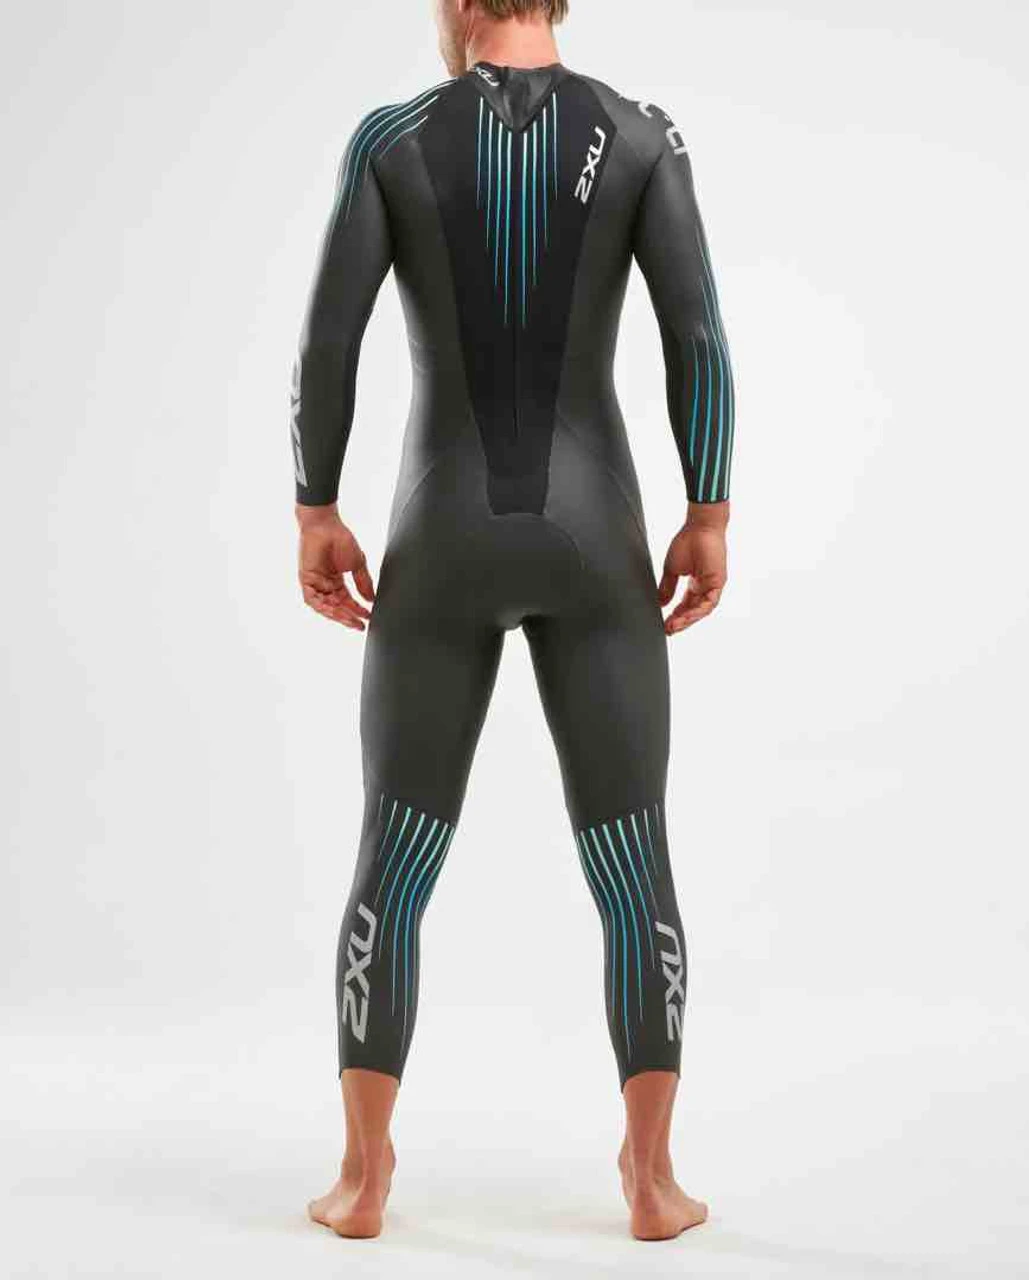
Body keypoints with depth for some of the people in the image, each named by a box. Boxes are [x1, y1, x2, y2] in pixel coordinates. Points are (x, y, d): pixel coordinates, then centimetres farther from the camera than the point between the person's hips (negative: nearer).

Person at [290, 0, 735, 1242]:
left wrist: (314, 514, 4)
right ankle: (652, 1179, 7)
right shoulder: (642, 136, 1)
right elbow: (698, 336, -7)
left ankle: (362, 1176, 9)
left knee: (392, 869, 10)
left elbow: (326, 340, -6)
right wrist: (709, 520, 0)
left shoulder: (389, 138, 0)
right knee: (635, 869, 8)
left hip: (442, 548, 0)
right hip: (592, 543, 0)